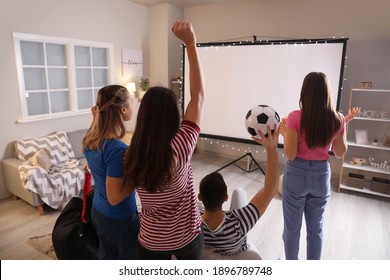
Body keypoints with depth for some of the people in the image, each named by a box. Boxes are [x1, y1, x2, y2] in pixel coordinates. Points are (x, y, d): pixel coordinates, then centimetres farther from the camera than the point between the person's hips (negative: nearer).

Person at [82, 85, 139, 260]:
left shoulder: (90, 138, -8)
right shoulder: (118, 149, -32)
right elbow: (115, 197, -27)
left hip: (98, 211, 8)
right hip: (120, 219, -7)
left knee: (106, 256, 26)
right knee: (131, 259, 17)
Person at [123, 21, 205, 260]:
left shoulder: (132, 156, -18)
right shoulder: (179, 149, -29)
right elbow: (198, 96, -22)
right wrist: (191, 43, -17)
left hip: (150, 241, 2)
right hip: (187, 237, -2)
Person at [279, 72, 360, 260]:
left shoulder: (296, 117, -17)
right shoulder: (337, 119, -6)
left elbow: (290, 154, -17)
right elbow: (340, 153, 4)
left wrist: (284, 133, -2)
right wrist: (344, 124, 10)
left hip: (297, 174, -3)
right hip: (321, 175, 4)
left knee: (292, 228, 15)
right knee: (316, 228, 21)